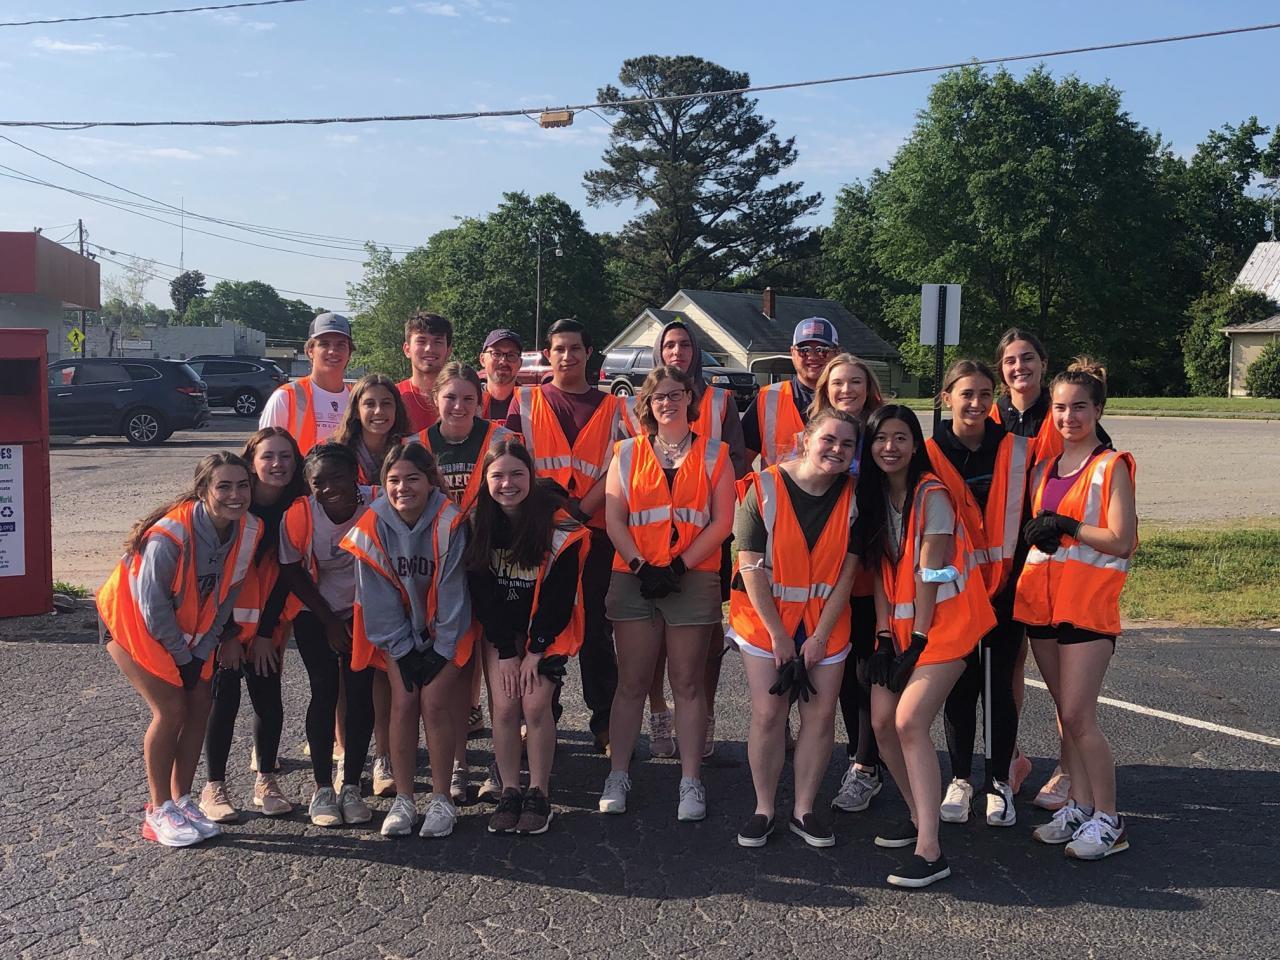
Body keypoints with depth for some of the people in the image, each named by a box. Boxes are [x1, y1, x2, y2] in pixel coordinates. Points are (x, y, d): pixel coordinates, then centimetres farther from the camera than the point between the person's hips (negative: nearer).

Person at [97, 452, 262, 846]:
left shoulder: (248, 530, -16)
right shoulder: (170, 535, -34)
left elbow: (226, 595, -5)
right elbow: (151, 604, -24)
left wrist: (201, 652, -6)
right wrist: (182, 657, -14)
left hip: (186, 625, 6)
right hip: (131, 620, -6)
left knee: (200, 705, 0)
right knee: (171, 709, -12)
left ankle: (182, 799, 16)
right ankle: (158, 811, 3)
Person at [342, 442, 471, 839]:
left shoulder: (449, 523, -21)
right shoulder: (373, 526, -14)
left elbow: (452, 592, -15)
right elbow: (379, 598, -9)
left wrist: (440, 650, -11)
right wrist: (403, 651, -9)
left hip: (444, 629, -2)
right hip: (399, 631, 2)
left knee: (435, 704, -10)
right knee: (402, 705, -5)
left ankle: (441, 799, 3)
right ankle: (403, 799, 6)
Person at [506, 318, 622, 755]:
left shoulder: (611, 407, 9)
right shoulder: (526, 402, 9)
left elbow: (618, 468, 1)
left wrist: (583, 507, -13)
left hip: (594, 530, 0)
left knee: (597, 629, 4)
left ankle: (605, 722, 11)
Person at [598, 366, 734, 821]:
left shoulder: (714, 454, 6)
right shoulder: (628, 453, 10)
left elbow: (722, 522, -1)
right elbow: (614, 519, 4)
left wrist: (680, 565, -10)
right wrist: (641, 566, -9)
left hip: (693, 579, -1)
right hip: (634, 578, 1)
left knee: (688, 683, 3)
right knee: (631, 682, 4)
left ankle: (691, 781, 9)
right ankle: (618, 776, 11)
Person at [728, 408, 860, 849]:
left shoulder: (853, 498, -4)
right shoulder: (764, 488, -12)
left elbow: (847, 572, -4)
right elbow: (751, 568, -12)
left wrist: (820, 636, -9)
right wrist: (778, 634, -13)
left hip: (825, 622, 3)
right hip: (765, 619, -2)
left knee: (821, 714, 2)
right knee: (768, 714, -3)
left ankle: (803, 809, 17)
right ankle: (763, 809, 13)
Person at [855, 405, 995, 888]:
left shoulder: (931, 495, -14)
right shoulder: (873, 496, 7)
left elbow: (930, 575, -15)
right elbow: (879, 571, 7)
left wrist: (917, 642, -14)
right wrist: (885, 637, 1)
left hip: (944, 621, -7)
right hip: (899, 625, 7)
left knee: (910, 722, -18)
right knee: (882, 722, 0)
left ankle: (930, 852, -16)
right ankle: (919, 816, 20)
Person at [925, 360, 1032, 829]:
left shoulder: (1017, 451, -1)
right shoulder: (931, 455, -4)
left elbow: (1030, 517, 4)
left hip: (1004, 586, 0)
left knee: (999, 685, 4)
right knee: (959, 685, 8)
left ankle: (999, 782, 18)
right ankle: (960, 779, 22)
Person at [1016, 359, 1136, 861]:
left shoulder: (1111, 466, -5)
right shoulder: (1044, 467, 13)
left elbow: (1121, 541, -12)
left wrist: (1066, 525, -16)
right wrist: (1040, 531, 2)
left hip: (1089, 600, -6)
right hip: (1041, 597, 6)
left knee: (1079, 714, -7)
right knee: (1064, 710, 11)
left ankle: (1107, 819, 5)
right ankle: (1079, 805, 21)